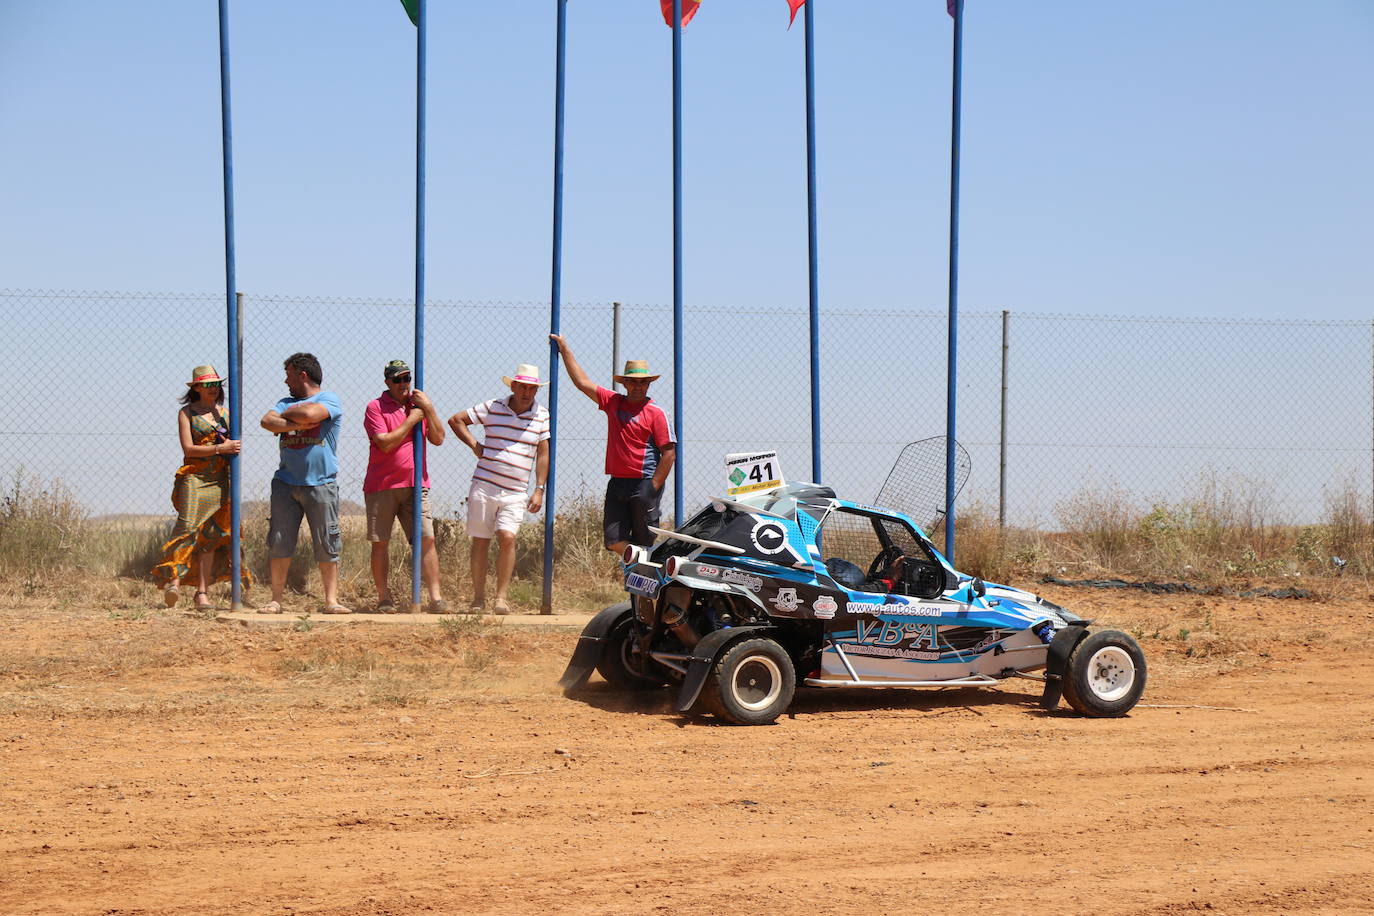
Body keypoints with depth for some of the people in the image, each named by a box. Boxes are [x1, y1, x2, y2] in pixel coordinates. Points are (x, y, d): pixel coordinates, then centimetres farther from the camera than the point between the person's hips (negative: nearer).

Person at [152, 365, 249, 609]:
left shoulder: (224, 412, 17)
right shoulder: (187, 413, 3)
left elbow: (234, 445, 22)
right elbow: (188, 448, -7)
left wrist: (233, 447, -2)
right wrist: (221, 448, -14)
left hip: (220, 480, 4)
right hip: (194, 478, -4)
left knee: (210, 536, 1)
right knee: (188, 527, -19)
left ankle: (202, 593, 0)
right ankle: (174, 580, -22)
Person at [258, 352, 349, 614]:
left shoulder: (329, 399, 3)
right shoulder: (287, 402, 19)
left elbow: (310, 413, -17)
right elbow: (267, 421, 1)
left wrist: (286, 415, 0)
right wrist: (293, 423, -11)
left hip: (321, 484, -4)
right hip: (285, 483, 4)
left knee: (327, 546, -3)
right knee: (279, 544, 1)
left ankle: (331, 600, 2)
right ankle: (276, 600, 7)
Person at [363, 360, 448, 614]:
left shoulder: (419, 405, 12)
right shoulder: (376, 408, -2)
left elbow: (438, 439, 4)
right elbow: (385, 443, -14)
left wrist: (429, 409, -6)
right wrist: (411, 420, -10)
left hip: (415, 486, 3)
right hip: (381, 487, -3)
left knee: (426, 539, -7)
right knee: (380, 543, 2)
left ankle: (435, 598, -9)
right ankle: (384, 598, 12)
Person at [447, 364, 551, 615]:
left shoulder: (542, 416, 6)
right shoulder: (492, 408, 3)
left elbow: (543, 454, 7)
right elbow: (456, 420, 11)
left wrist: (539, 489, 0)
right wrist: (474, 445, 2)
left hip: (516, 492, 0)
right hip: (483, 487, 0)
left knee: (507, 538, -16)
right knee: (480, 541, 2)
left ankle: (501, 597, -10)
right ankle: (478, 599, 9)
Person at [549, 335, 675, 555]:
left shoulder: (656, 413, -5)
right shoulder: (613, 402, 11)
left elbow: (669, 452, -8)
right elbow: (582, 382, 19)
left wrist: (653, 488, -12)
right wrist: (564, 349, 20)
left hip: (644, 484, -6)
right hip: (617, 483, 6)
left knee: (644, 542, -2)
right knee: (613, 541, -1)